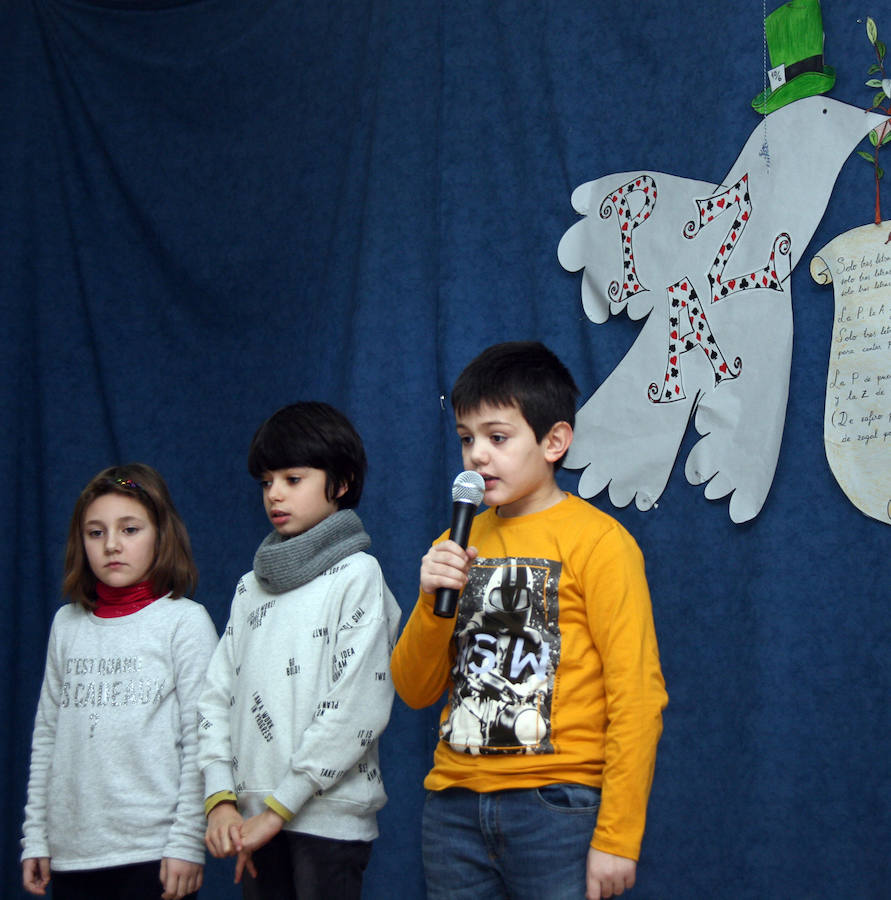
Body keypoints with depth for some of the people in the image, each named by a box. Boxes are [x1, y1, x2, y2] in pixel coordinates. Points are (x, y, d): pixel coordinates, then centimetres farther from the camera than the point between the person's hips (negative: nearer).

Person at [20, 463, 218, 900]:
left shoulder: (186, 622, -2)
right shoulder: (67, 625, 11)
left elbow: (201, 743, -5)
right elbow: (47, 737, 12)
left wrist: (187, 843, -9)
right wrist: (35, 838, 9)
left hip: (151, 853, -4)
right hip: (71, 852, 4)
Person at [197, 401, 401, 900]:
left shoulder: (357, 575, -3)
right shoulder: (252, 586, 17)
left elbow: (359, 709, -12)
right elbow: (218, 695, 12)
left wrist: (278, 807, -11)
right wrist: (221, 798, -3)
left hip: (328, 816, -5)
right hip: (252, 820, 5)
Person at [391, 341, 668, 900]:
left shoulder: (596, 540, -5)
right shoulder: (457, 545, 13)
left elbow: (638, 696, -9)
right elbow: (415, 691, 12)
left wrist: (616, 838, -14)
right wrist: (433, 601, -6)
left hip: (555, 805, -5)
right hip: (454, 806, 5)